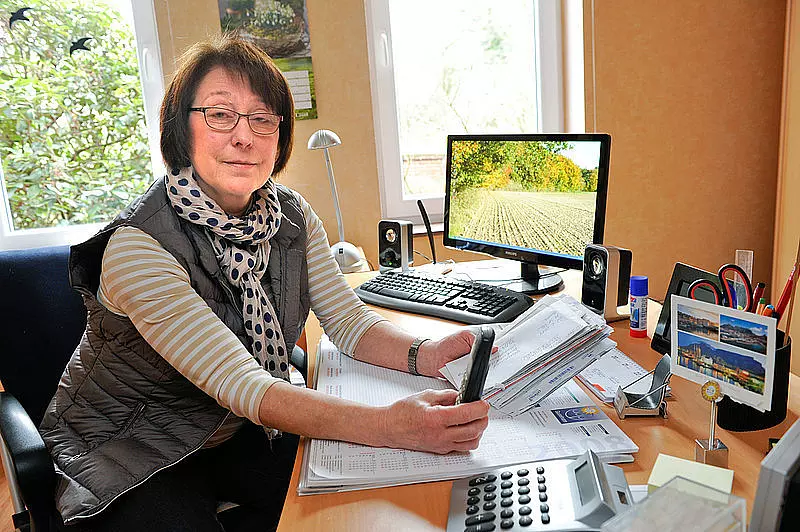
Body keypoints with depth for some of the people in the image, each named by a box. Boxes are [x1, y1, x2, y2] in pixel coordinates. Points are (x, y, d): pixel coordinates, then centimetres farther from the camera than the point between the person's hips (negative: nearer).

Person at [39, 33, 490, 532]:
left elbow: (350, 321, -8)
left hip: (243, 434, 6)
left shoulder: (293, 216, -7)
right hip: (130, 456, -5)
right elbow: (242, 387, -35)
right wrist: (391, 425, -46)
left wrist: (426, 355, -29)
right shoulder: (138, 247, -27)